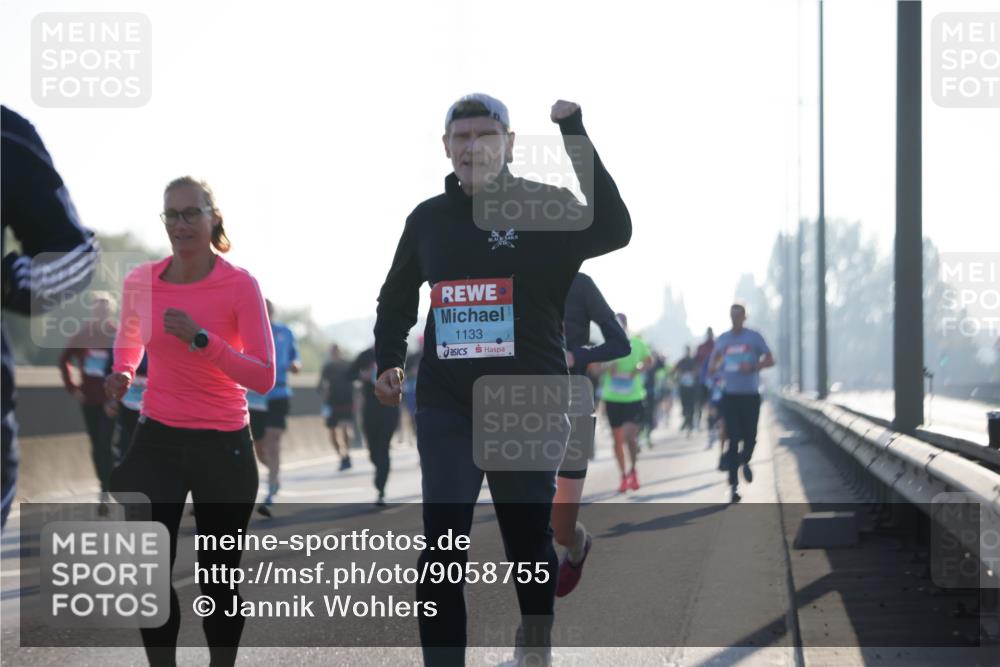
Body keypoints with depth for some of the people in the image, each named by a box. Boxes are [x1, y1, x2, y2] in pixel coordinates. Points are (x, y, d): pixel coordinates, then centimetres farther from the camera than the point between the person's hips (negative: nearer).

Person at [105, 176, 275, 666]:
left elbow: (264, 377, -16)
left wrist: (200, 339, -25)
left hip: (224, 446, -3)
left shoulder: (240, 285, -10)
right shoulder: (141, 281, 1)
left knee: (219, 576, 6)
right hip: (156, 441, 3)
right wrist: (122, 372, 3)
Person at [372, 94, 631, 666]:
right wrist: (389, 361, 7)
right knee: (442, 546, -10)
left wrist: (574, 133, -28)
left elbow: (614, 229, -26)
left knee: (529, 536, 13)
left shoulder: (545, 209, -5)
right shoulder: (428, 219, 7)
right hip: (446, 405, 2)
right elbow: (397, 299, 23)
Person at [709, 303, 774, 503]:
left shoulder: (754, 337, 1)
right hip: (730, 395, 1)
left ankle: (744, 461, 36)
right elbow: (712, 368, 10)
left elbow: (770, 360, -1)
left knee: (750, 437, 0)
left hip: (751, 396, -1)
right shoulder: (723, 340, 8)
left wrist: (753, 367, -18)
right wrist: (718, 360, -13)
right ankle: (733, 485, -5)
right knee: (733, 440, -6)